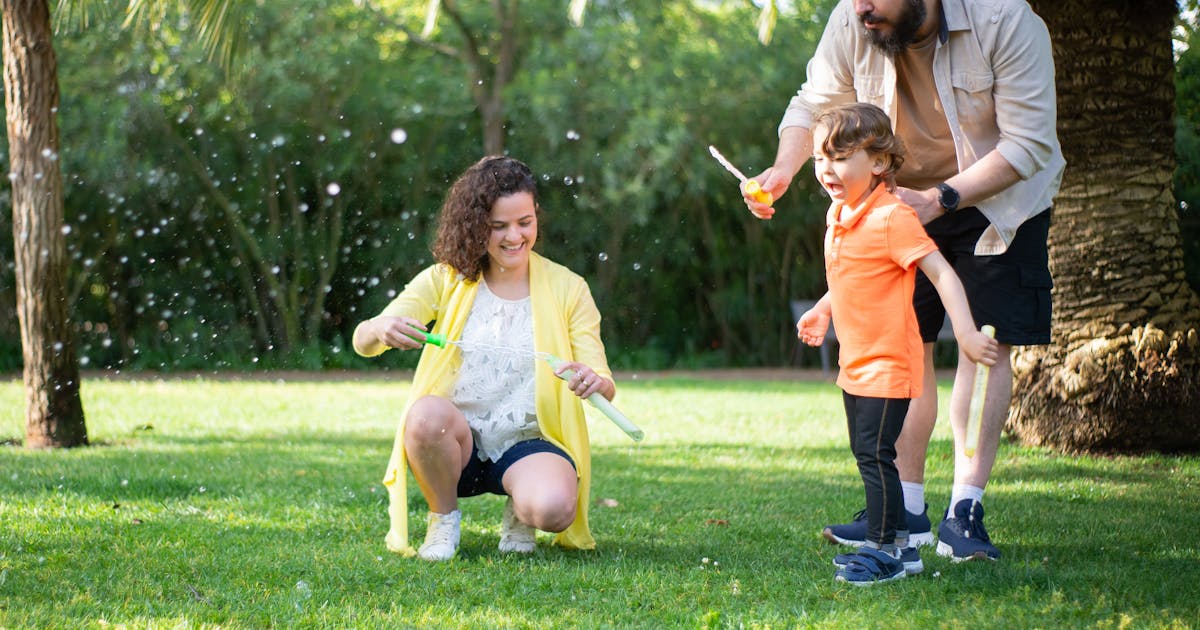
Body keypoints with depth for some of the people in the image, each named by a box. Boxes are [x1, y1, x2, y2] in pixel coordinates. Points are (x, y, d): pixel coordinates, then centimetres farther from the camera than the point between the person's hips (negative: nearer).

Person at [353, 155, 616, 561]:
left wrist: (594, 382, -29)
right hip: (457, 442, 1)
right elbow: (362, 342, -8)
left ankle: (521, 512, 5)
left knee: (553, 508, -34)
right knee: (427, 414, -35)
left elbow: (605, 386, -3)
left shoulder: (566, 288, 3)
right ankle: (444, 518, -5)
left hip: (529, 444, -1)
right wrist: (382, 329, -33)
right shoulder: (445, 281, 2)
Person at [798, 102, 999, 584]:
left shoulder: (892, 218, -19)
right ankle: (898, 544, 24)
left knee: (874, 454, -9)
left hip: (888, 362, -10)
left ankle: (883, 549, 0)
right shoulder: (838, 214, 8)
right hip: (855, 361, 10)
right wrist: (823, 310, 23)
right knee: (866, 454, 15)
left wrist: (966, 334, -30)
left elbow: (941, 273, -23)